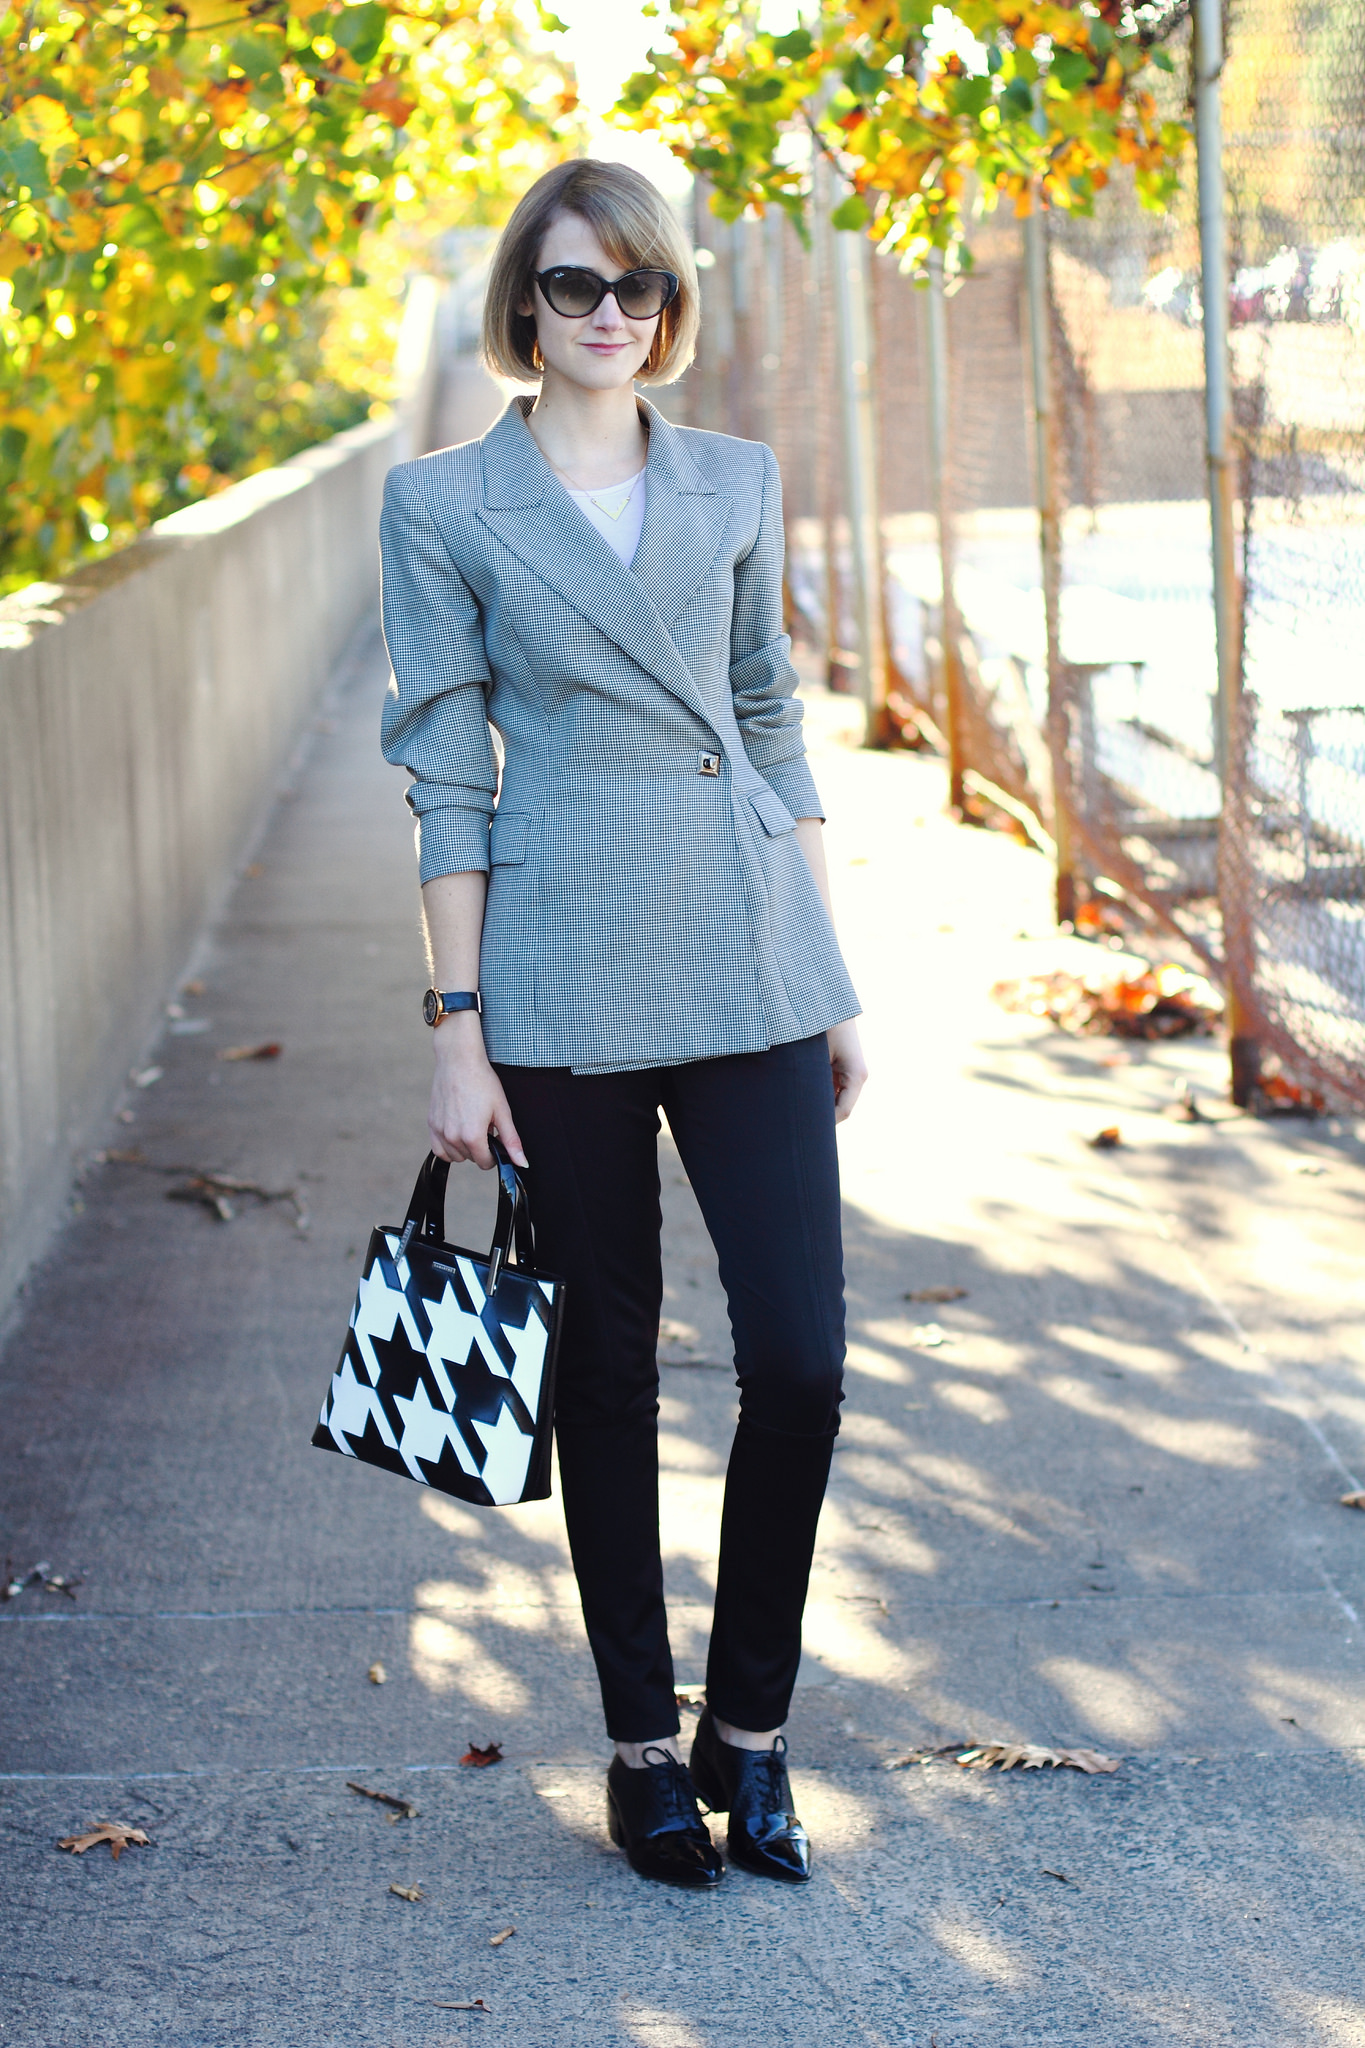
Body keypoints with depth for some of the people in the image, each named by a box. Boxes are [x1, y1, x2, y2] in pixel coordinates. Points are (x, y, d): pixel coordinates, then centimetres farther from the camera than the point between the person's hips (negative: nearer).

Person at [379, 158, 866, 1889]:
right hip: (564, 978, -2)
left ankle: (749, 1729, 15)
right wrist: (456, 1029, -5)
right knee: (608, 1370, 6)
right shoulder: (441, 503, 1)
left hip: (748, 963, 3)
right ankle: (643, 1745, 21)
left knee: (801, 1357, -4)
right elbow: (447, 776, -1)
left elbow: (773, 726, 15)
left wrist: (833, 975, 12)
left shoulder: (735, 482, 10)